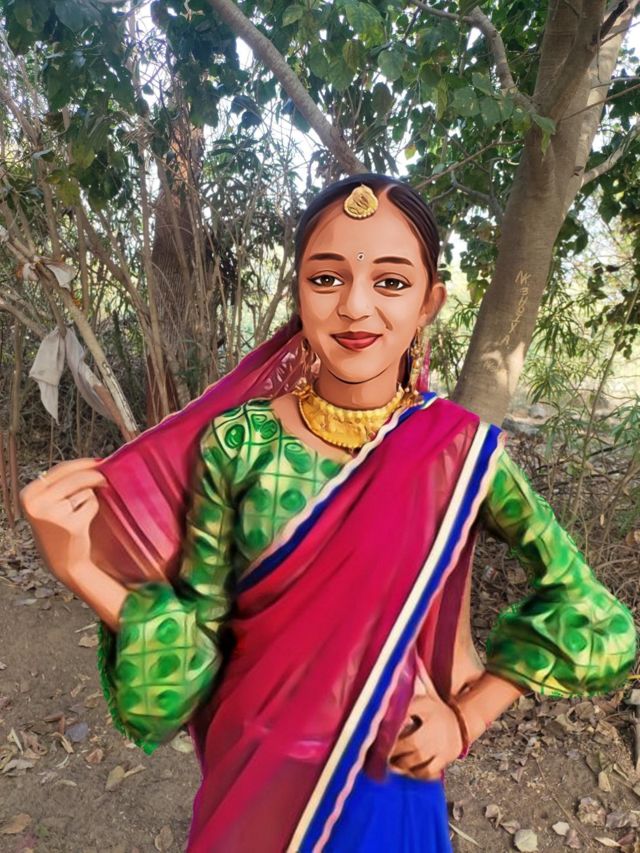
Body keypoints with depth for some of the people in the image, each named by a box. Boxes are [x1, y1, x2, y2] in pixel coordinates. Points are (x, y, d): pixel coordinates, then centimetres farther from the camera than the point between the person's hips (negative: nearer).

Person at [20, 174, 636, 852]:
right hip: (252, 774, 1)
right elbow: (201, 629, -11)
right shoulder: (236, 441, -16)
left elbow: (580, 603, -3)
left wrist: (469, 717, -6)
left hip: (391, 773, 0)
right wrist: (80, 568, -24)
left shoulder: (464, 449, -16)